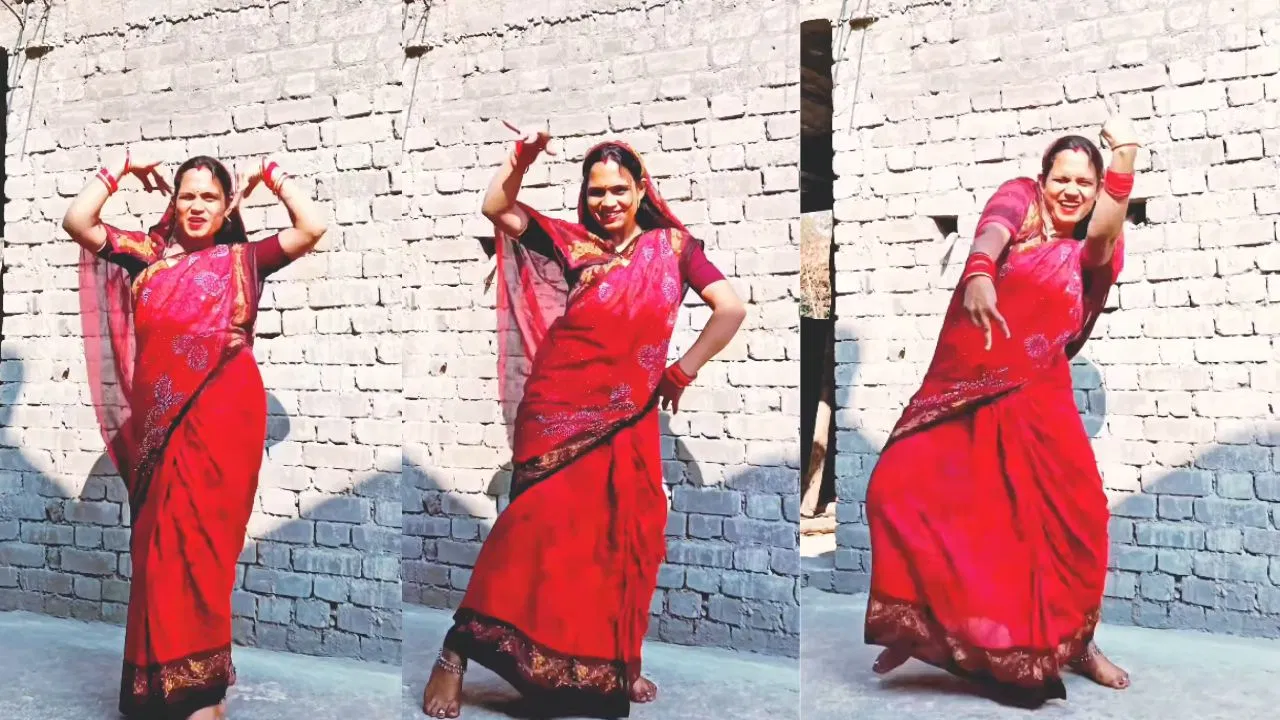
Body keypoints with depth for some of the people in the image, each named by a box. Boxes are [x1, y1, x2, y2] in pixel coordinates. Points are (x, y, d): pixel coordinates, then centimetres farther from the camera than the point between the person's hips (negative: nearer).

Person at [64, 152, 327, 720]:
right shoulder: (145, 254, 12)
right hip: (162, 419, 3)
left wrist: (271, 176, 5)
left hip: (225, 414, -3)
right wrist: (122, 169, 10)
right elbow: (76, 221, 5)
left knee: (201, 539, -2)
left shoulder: (243, 259, 6)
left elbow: (312, 228, -6)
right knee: (164, 540, 6)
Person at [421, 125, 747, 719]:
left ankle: (616, 664, 23)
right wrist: (522, 160, -11)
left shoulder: (672, 246, 5)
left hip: (626, 420, 1)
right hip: (558, 413, -1)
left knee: (624, 540, 6)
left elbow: (731, 309, -2)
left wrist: (682, 372, -1)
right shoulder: (571, 243, 6)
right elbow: (495, 209, 3)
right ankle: (455, 654, 0)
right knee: (537, 532, -8)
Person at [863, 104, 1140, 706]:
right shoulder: (1019, 200, 9)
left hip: (1036, 399, 1)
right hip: (963, 390, -1)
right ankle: (923, 623, 6)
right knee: (898, 492, -16)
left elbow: (1104, 231, -12)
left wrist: (1124, 158, -29)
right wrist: (978, 274, -39)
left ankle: (1075, 641, 16)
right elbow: (992, 231, -15)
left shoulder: (1092, 254, 13)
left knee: (1075, 517, -11)